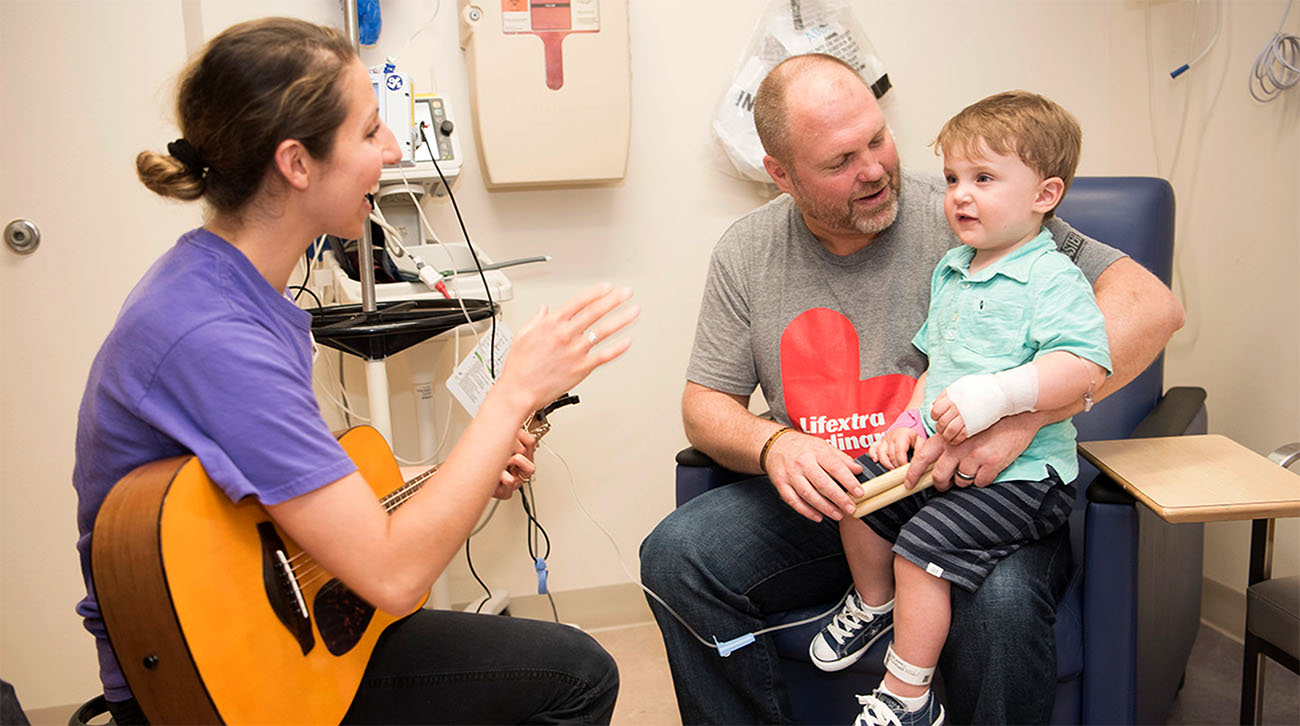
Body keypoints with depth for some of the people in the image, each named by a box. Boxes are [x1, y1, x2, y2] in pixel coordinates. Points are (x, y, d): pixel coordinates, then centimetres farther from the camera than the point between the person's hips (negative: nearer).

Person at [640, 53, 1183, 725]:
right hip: (821, 497, 3)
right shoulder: (746, 253, 4)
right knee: (676, 554, -20)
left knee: (1001, 598, -35)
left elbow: (1152, 306, -13)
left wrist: (1020, 413, -27)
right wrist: (773, 446, -16)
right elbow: (704, 404, 8)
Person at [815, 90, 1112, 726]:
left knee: (922, 546, -20)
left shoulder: (1054, 279, -14)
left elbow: (1085, 367, -27)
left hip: (1017, 474, -8)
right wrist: (912, 418, 5)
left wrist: (996, 396, -36)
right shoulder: (949, 269, 13)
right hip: (937, 456, 8)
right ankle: (873, 605, 33)